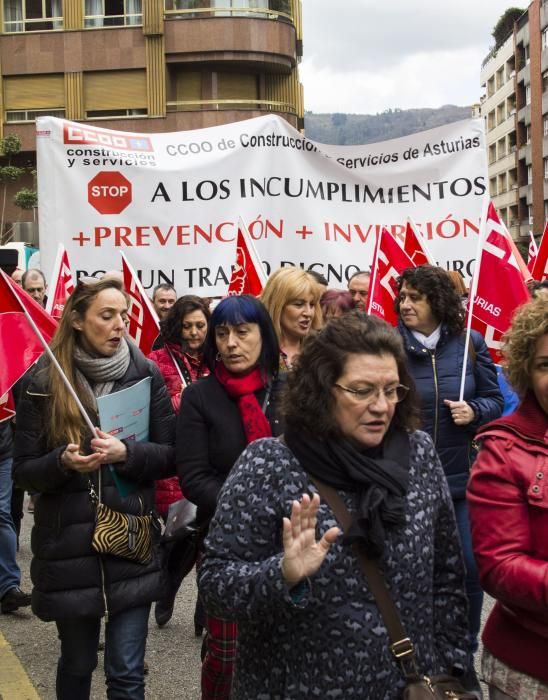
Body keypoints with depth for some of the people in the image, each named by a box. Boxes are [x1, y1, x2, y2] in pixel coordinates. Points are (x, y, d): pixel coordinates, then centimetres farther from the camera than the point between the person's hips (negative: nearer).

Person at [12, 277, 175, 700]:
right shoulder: (43, 383, -4)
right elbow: (23, 471, -1)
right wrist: (62, 461, -21)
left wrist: (125, 453, -18)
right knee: (77, 665, 17)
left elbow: (170, 455, 0)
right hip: (68, 547, 0)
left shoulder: (146, 375, -1)